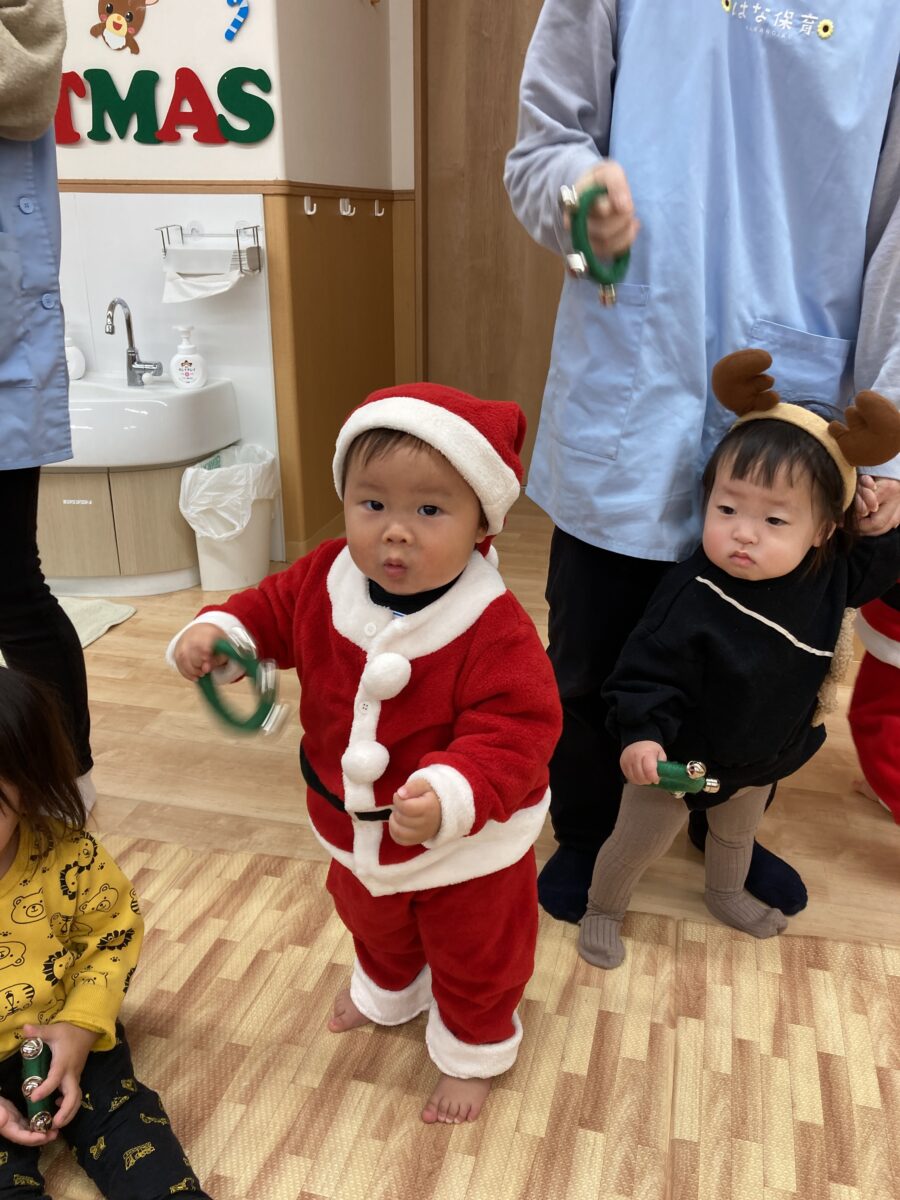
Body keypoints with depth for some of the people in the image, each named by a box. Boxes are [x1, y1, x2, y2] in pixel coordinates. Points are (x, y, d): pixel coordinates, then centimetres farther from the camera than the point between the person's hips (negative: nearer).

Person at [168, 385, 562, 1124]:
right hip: (358, 829, 6)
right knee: (372, 922, 36)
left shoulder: (495, 628, -35)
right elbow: (272, 608, 0)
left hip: (466, 846, -5)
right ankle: (387, 990, 70)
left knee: (474, 956, 22)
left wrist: (451, 795, -51)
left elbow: (517, 731, -36)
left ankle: (473, 1051, 53)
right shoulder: (325, 580, -17)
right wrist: (218, 630, -20)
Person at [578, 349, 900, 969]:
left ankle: (726, 894, 63)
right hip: (680, 756, -5)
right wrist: (642, 732, -39)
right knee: (639, 840, 13)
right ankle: (603, 909, 42)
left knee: (738, 832, 33)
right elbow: (649, 669, -28)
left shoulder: (832, 576, -18)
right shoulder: (692, 594, -35)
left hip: (764, 756, 6)